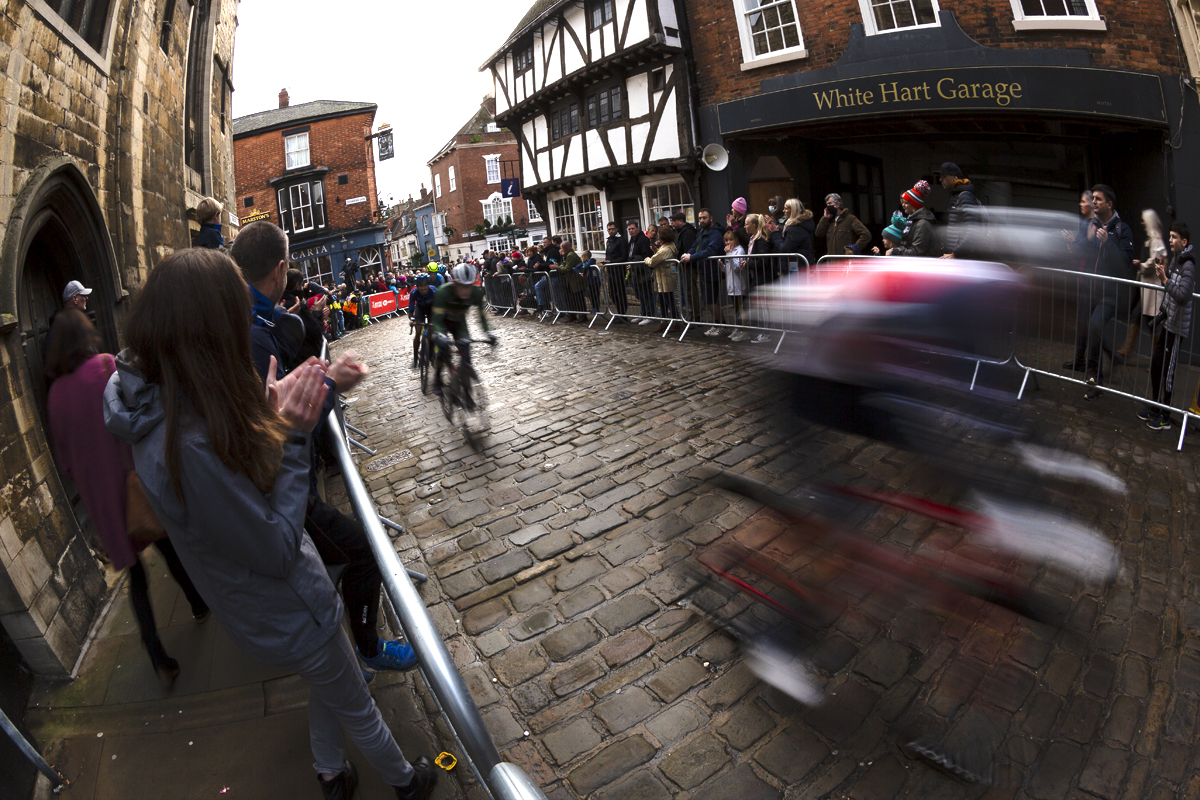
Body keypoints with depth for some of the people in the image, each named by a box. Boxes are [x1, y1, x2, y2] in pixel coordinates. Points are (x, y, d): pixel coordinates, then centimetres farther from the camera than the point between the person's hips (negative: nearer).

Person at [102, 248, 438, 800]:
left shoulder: (169, 403, -9)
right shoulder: (185, 445, -38)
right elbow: (278, 550, -28)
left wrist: (271, 410, -12)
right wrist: (295, 436, -28)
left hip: (269, 605, 8)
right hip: (288, 616, -8)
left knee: (328, 688, 33)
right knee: (357, 709, 20)